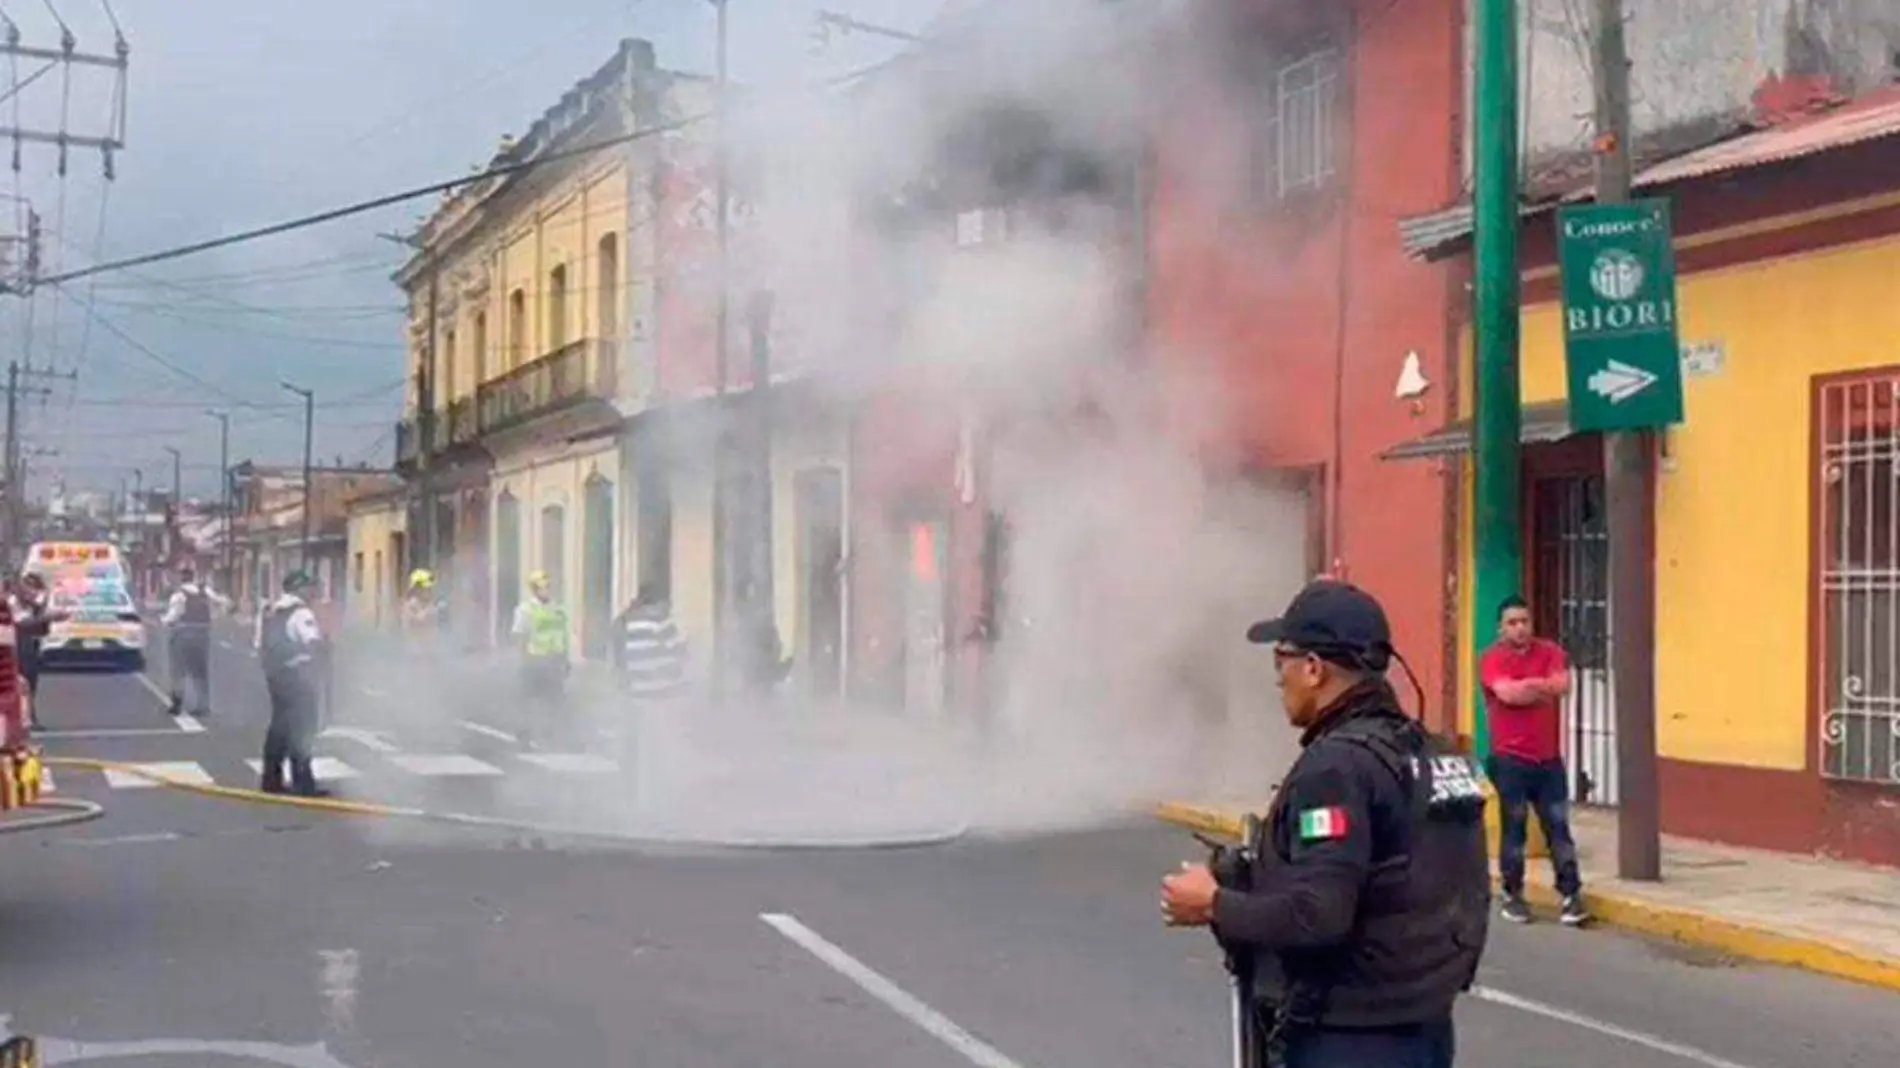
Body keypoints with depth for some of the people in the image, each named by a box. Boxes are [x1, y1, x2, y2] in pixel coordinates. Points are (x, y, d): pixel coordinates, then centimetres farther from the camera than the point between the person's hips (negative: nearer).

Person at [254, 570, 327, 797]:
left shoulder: (268, 612, 14)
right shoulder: (300, 612, -14)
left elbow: (260, 645, 16)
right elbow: (313, 642, -21)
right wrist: (322, 638, -1)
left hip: (275, 675, 9)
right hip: (298, 675, -8)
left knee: (279, 726, 15)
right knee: (301, 729, -4)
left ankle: (271, 779, 18)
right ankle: (303, 783, -4)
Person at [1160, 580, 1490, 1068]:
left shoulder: (1338, 764, -19)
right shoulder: (1436, 756, 10)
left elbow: (1316, 914, -26)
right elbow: (1463, 894, 14)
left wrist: (1214, 904, -12)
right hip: (1425, 1026, 9)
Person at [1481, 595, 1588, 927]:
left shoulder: (1550, 651, 6)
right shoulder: (1493, 659, -4)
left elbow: (1562, 684, -11)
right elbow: (1507, 693, -21)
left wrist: (1525, 686, -11)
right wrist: (1542, 688, -9)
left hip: (1549, 758, 3)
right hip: (1510, 759, -3)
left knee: (1558, 827, 3)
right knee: (1513, 828, 3)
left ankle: (1572, 894, 5)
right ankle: (1513, 896, 11)